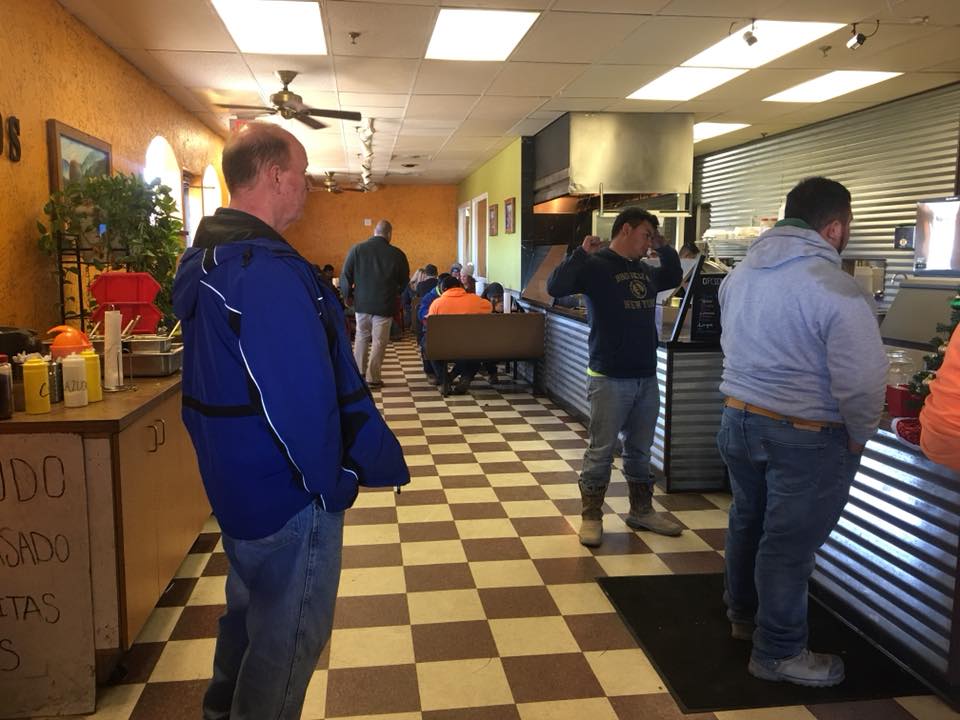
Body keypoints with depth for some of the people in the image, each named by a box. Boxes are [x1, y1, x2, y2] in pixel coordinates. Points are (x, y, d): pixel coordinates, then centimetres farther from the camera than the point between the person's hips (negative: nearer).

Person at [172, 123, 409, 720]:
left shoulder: (205, 260, 7)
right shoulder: (268, 271, -26)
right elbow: (305, 399, -29)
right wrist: (334, 484, -16)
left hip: (235, 484, 11)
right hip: (289, 492, -10)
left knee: (249, 608, 28)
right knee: (290, 636, 9)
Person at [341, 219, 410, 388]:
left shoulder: (357, 249, -3)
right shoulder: (397, 254, -7)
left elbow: (345, 276, -1)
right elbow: (404, 281, 4)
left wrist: (348, 295, 13)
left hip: (362, 302, 3)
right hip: (384, 304, -2)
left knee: (361, 338, 18)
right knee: (379, 341, 6)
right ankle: (372, 378, 7)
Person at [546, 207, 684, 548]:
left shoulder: (646, 270, 13)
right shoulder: (595, 265, -9)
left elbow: (673, 278, 32)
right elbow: (555, 287, -22)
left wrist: (664, 248, 18)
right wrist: (581, 252, -25)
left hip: (647, 377, 7)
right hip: (610, 379, -7)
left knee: (640, 451, 17)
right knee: (601, 452, 2)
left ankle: (641, 511, 31)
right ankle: (591, 517, 15)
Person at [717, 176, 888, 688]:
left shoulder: (740, 273, 5)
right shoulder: (835, 289, -20)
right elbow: (862, 380, -22)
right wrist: (857, 436, -5)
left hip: (738, 417, 8)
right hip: (804, 435, -7)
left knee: (747, 521, 23)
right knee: (788, 543, 6)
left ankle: (743, 613, 42)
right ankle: (778, 653, 21)